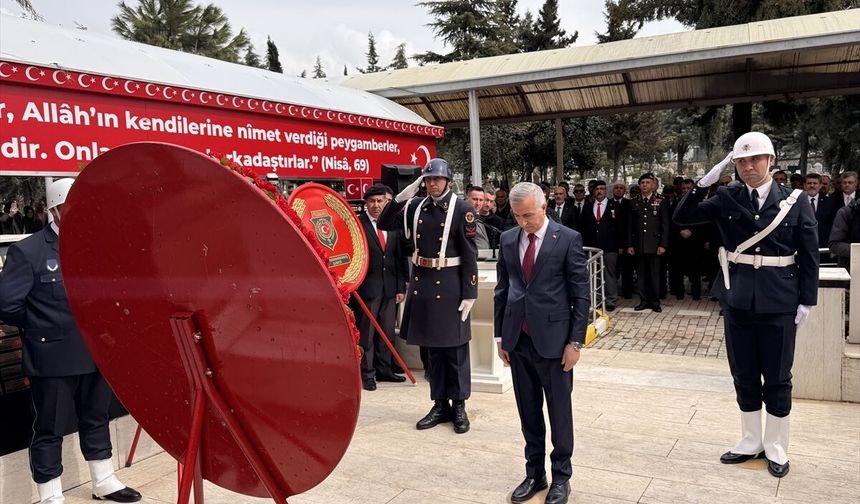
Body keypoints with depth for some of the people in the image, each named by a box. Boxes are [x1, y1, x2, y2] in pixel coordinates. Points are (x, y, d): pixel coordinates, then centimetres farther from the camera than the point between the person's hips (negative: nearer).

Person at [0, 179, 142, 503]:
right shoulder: (28, 251, -11)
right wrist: (39, 328, -1)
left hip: (95, 353, 6)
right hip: (52, 358, -6)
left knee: (96, 421, 19)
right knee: (49, 430, 8)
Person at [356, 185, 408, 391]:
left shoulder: (394, 226, 10)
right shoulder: (358, 224, -5)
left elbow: (400, 258, 10)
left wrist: (401, 287, 6)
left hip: (390, 288, 5)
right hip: (367, 287, -5)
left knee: (387, 332, 13)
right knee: (366, 332, 2)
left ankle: (384, 370, 25)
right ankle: (367, 374, 11)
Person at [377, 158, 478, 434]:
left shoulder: (462, 209, -8)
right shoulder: (416, 206, 6)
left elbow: (469, 254, -9)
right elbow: (384, 224, 6)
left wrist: (469, 294, -12)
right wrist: (402, 196, -6)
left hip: (450, 285, -5)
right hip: (422, 283, 5)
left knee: (455, 348, 6)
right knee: (433, 347, 13)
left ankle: (459, 405, 19)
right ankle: (440, 404, 25)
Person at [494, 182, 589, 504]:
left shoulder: (568, 239, -7)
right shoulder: (508, 239, 5)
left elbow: (581, 294, -6)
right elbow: (502, 289, 11)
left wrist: (575, 342, -8)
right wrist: (500, 335, 9)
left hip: (553, 339, -4)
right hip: (518, 340, 4)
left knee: (559, 412, 8)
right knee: (528, 412, 13)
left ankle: (561, 477, 24)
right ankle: (534, 473, 27)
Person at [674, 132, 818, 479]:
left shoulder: (796, 201, -3)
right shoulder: (727, 199, 0)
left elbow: (808, 255, -1)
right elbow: (682, 217, -7)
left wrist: (806, 301, -3)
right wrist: (703, 183, -18)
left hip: (779, 302, -2)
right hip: (738, 300, 2)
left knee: (777, 378, 9)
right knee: (744, 376, 13)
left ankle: (775, 446, 26)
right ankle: (751, 442, 29)